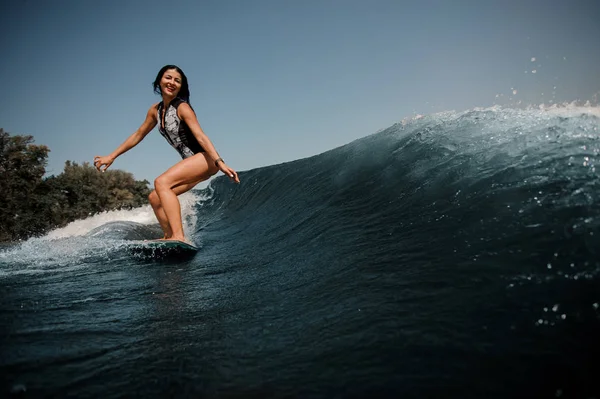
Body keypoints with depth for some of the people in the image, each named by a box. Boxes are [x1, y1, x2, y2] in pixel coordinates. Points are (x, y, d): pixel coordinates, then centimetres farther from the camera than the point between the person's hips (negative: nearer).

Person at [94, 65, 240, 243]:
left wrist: (220, 162, -32)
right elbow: (138, 135, 20)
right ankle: (170, 238, 15)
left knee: (161, 182, -26)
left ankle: (179, 237, -35)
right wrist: (111, 157, 22)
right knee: (155, 198, 8)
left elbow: (200, 136, -21)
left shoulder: (182, 108, -11)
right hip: (192, 162, 8)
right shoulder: (156, 110, 11)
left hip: (206, 158, -8)